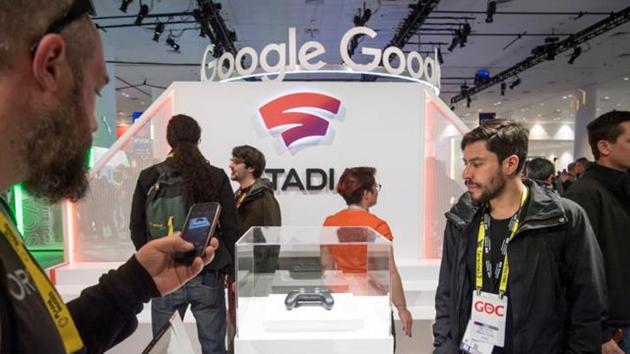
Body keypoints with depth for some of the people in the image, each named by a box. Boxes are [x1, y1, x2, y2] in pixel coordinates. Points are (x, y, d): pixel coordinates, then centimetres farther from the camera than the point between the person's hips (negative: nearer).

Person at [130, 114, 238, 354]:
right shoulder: (217, 177, -3)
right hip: (208, 276, 0)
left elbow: (137, 227, 3)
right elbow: (231, 229, -3)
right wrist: (228, 269, 6)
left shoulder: (149, 177, -2)